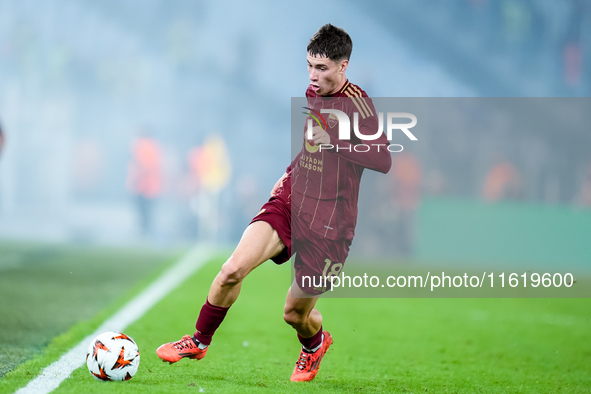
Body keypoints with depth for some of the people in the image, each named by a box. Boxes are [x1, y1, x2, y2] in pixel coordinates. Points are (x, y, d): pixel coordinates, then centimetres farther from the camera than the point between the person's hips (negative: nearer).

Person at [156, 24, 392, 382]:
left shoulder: (357, 103, -15)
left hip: (329, 225, -5)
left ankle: (315, 344, 42)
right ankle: (199, 342, 5)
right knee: (234, 268, -15)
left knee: (295, 313, 5)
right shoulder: (313, 94, 8)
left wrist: (334, 142, -27)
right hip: (290, 202, 5)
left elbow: (384, 160, -24)